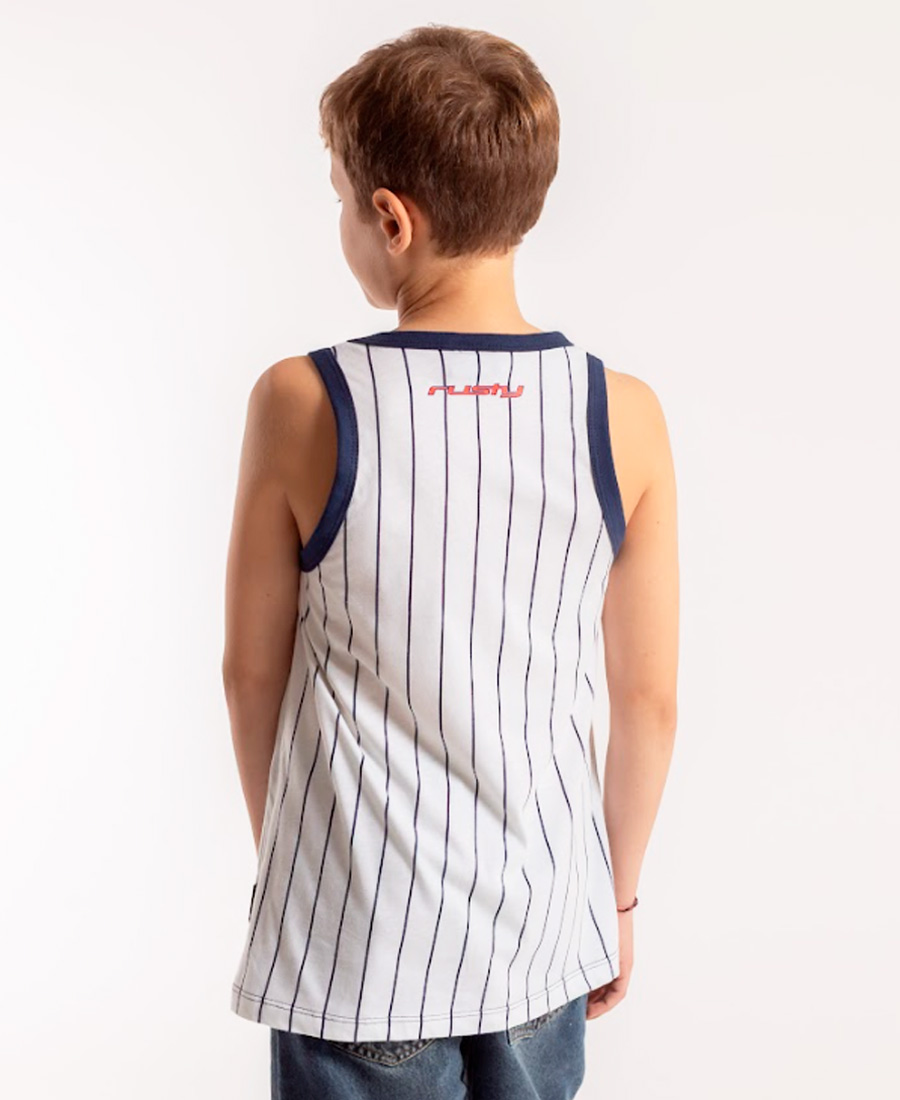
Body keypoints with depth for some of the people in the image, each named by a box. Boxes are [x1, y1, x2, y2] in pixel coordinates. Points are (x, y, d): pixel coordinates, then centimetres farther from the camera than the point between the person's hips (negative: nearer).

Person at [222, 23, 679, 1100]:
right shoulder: (626, 416, -9)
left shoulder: (303, 404, -14)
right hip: (543, 929, 2)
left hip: (358, 939, -2)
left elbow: (252, 670, -3)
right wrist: (618, 892, 13)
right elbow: (649, 699, -2)